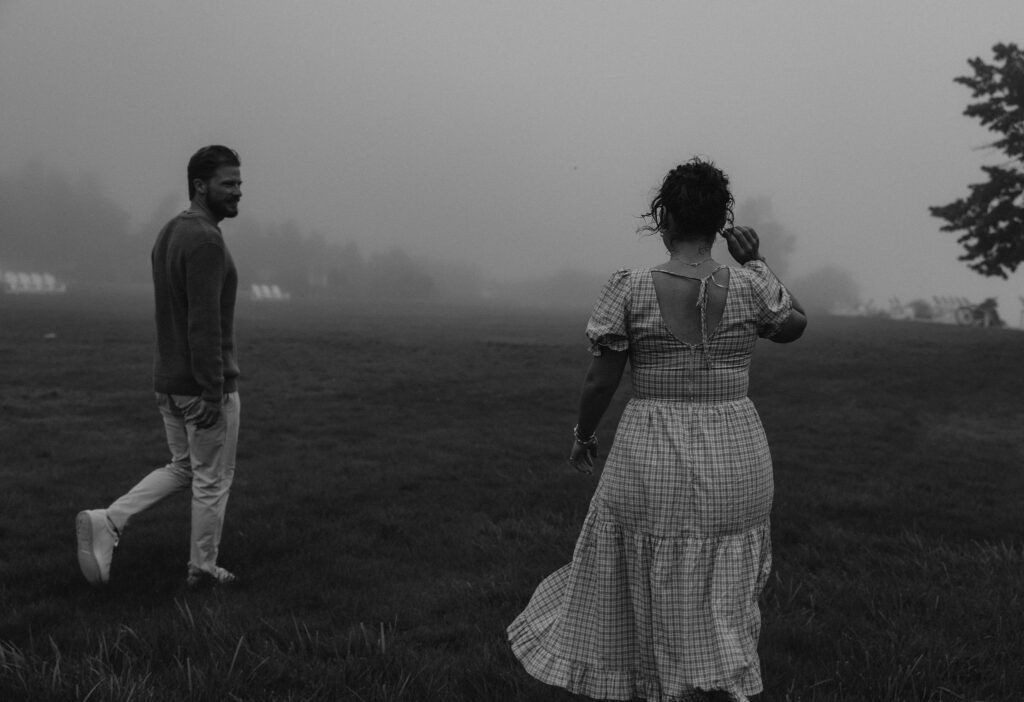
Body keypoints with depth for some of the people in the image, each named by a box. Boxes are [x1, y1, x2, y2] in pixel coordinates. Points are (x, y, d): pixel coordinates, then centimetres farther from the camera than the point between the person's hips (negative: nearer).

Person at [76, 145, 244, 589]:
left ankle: (107, 522, 8)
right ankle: (203, 568, 20)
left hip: (169, 381, 9)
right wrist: (213, 392, -24)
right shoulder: (205, 241, -19)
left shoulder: (168, 235, 12)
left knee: (182, 469, 21)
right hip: (203, 385, -9)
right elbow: (204, 323, -25)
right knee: (212, 481, 7)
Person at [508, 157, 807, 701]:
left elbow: (600, 380, -7)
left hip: (651, 462, -2)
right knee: (719, 600, 19)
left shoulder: (628, 290, -10)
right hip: (736, 459, 2)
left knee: (654, 596, 15)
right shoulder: (750, 287, -6)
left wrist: (582, 435, 11)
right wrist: (756, 263, 23)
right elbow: (794, 325, 15)